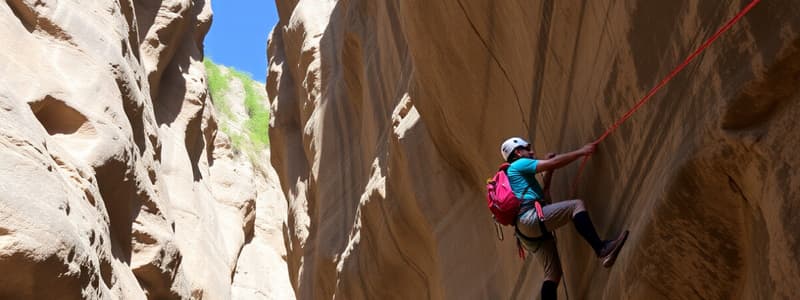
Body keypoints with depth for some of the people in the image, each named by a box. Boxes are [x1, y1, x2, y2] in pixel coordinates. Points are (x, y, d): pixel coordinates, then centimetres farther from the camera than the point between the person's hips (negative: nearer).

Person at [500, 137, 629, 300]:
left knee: (553, 273, 5)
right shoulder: (519, 164, 6)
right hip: (530, 218, -10)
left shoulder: (519, 173, 35)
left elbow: (543, 195, 33)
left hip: (527, 231, 10)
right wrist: (581, 151, 1)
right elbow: (554, 163, -4)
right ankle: (602, 250, -33)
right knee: (576, 205, -18)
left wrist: (548, 172, 30)